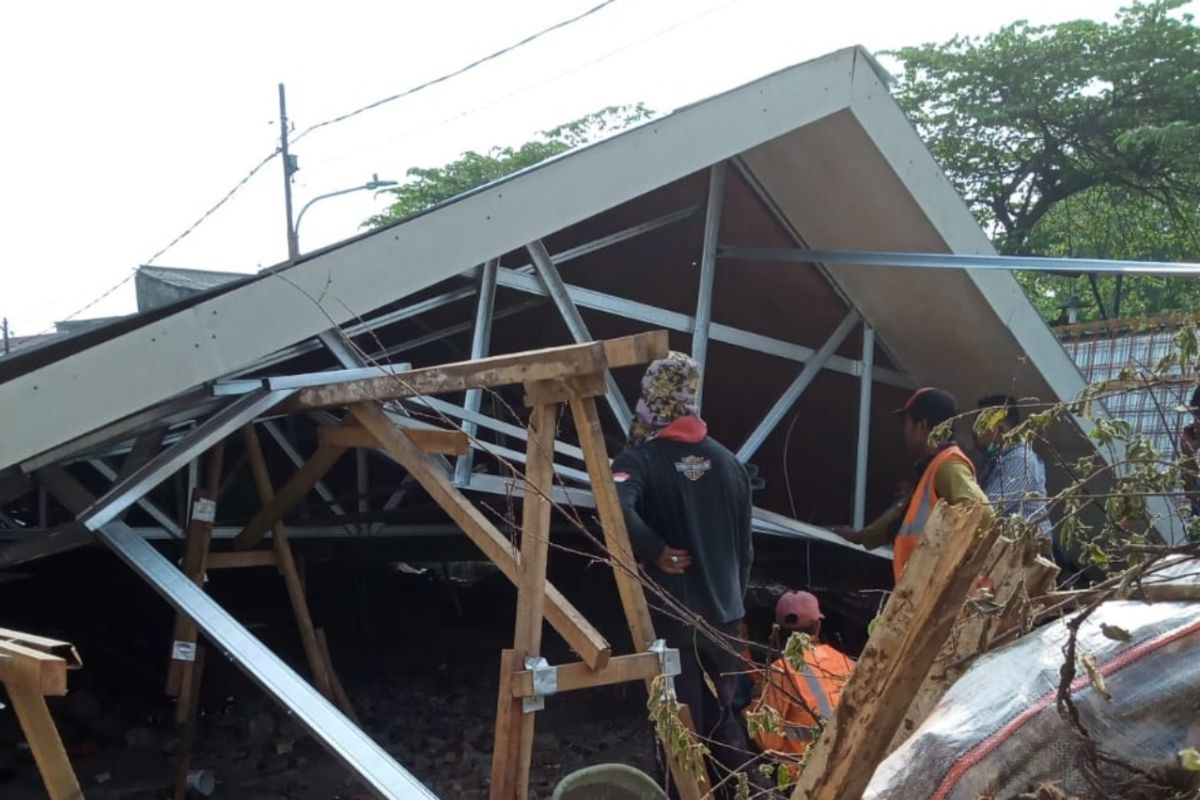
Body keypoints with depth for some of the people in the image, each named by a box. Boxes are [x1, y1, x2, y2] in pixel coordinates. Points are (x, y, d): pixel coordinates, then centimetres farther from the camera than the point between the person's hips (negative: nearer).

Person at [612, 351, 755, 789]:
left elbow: (617, 509, -33)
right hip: (725, 613, 5)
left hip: (671, 614, -4)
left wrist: (657, 552, -19)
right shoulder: (730, 463, 4)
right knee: (724, 717, 20)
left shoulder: (641, 459, -11)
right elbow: (744, 546, 11)